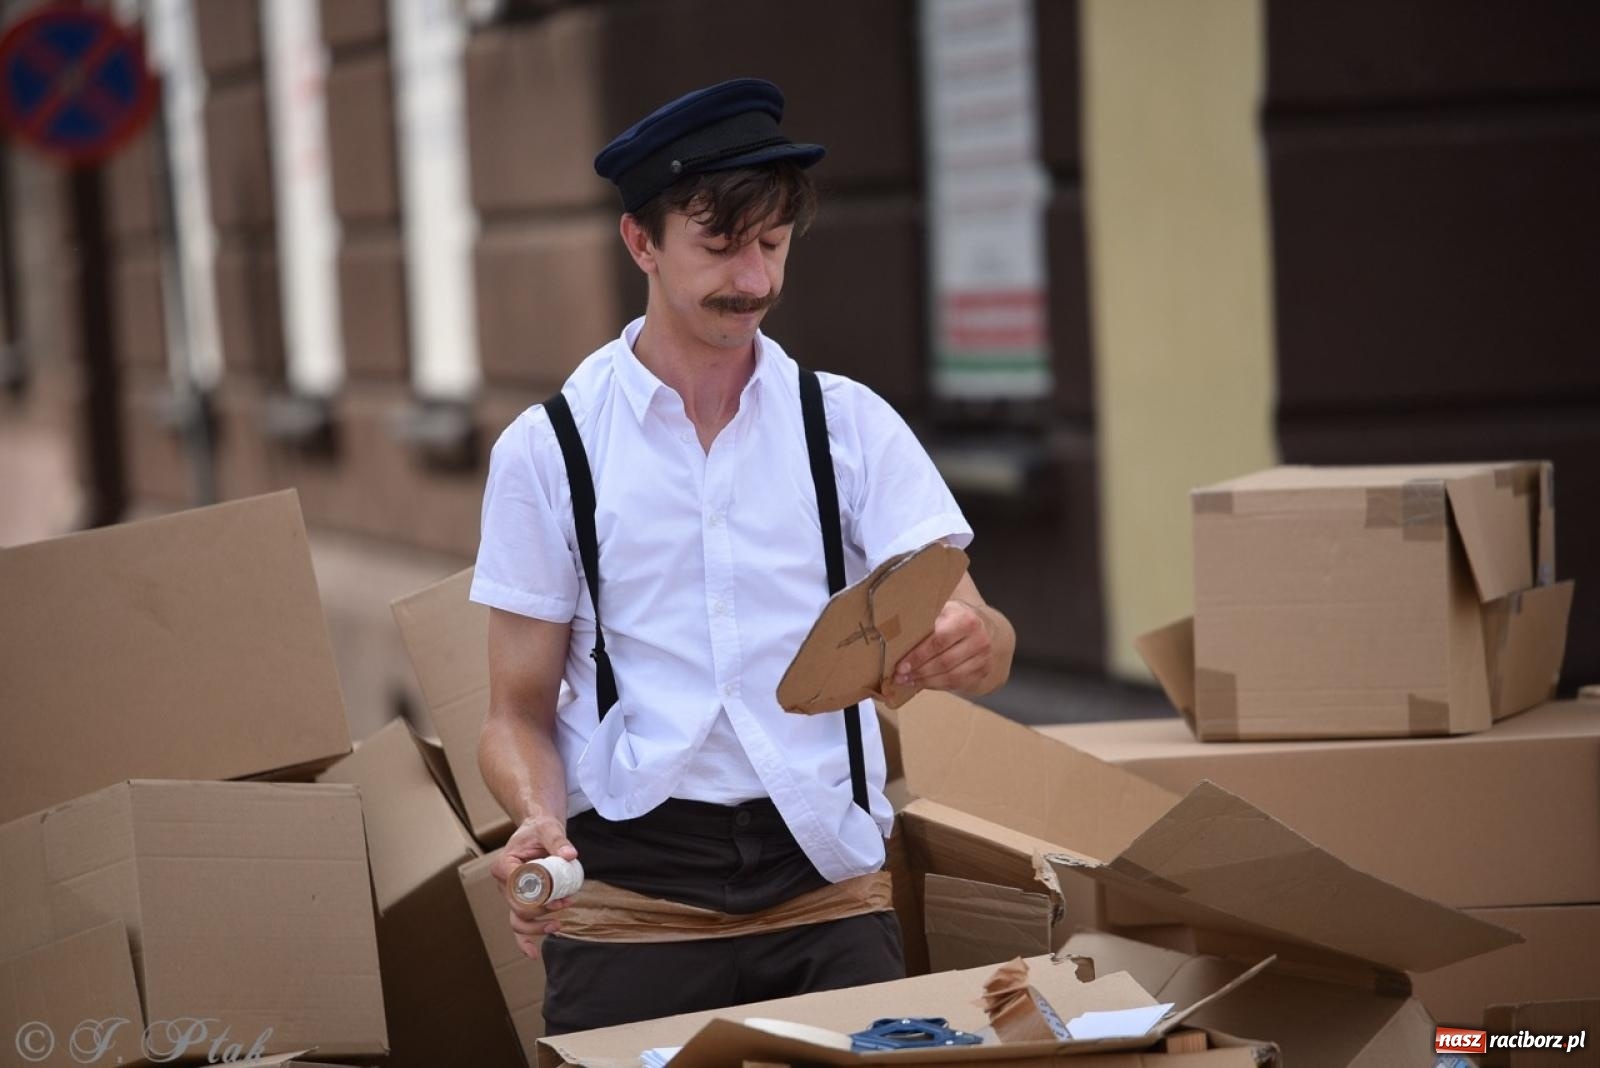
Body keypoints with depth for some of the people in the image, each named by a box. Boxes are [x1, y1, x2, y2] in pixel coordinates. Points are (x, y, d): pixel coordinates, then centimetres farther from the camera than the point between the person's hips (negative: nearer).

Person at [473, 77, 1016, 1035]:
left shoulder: (850, 425, 7)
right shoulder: (549, 451, 3)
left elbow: (990, 655, -2)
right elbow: (521, 713, 5)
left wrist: (970, 642, -27)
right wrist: (540, 820, -17)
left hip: (826, 883, 1)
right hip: (630, 888, -1)